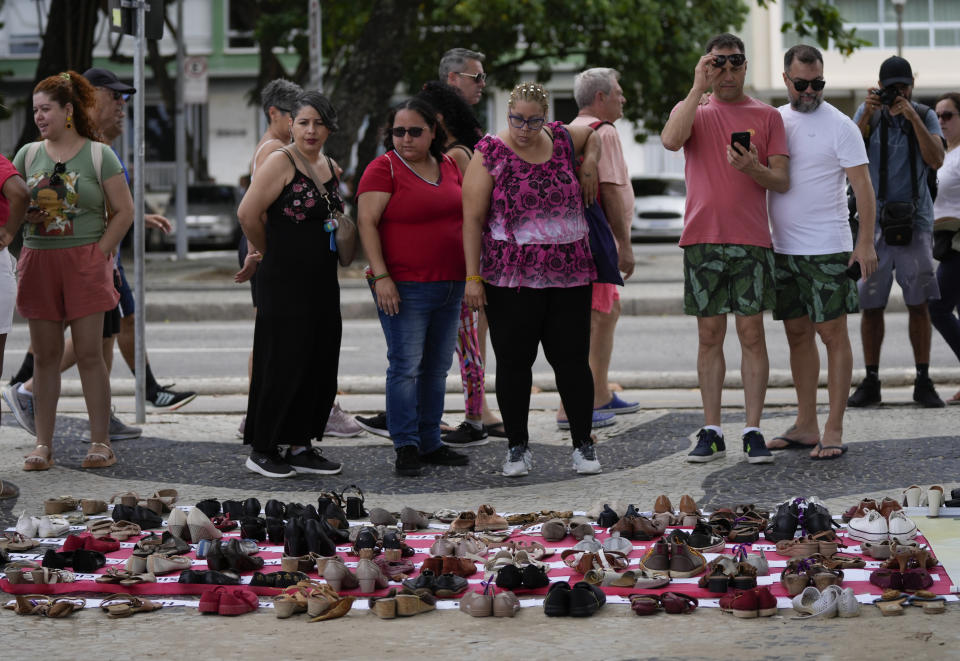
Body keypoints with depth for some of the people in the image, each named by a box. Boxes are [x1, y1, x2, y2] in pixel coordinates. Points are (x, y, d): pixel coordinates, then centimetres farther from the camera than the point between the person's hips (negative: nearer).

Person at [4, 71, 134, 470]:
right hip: (38, 261, 3)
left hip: (85, 261, -3)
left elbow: (123, 212, 0)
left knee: (89, 353, -3)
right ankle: (43, 445, 8)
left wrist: (100, 254, -5)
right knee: (45, 355, 4)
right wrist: (26, 215, -4)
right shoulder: (28, 154, 9)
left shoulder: (99, 155, 0)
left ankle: (100, 442, 2)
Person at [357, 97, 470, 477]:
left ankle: (430, 443, 18)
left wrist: (470, 273, 19)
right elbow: (367, 222, -12)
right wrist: (381, 276, -19)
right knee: (405, 366, -7)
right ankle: (406, 448, -2)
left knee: (437, 368, 10)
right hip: (404, 288, -6)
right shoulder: (383, 168, -7)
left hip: (450, 285, 7)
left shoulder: (449, 165, 12)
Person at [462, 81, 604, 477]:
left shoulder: (560, 138, 7)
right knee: (513, 362, 1)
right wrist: (473, 277, -11)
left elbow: (591, 135, 31)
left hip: (569, 277, 3)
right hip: (510, 279, -3)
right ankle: (517, 447, 13)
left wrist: (589, 166, 11)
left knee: (572, 359, 3)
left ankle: (583, 445, 13)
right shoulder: (491, 153, -3)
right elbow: (472, 219, -5)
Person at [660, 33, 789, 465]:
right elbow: (671, 140, -14)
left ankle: (753, 431, 0)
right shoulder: (693, 110, 10)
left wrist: (754, 169, -16)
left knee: (751, 333, -3)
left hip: (751, 240, -1)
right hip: (701, 239, 1)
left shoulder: (766, 117, 9)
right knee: (709, 335, 4)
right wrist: (699, 88, -12)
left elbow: (782, 182, 4)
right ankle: (711, 432, 8)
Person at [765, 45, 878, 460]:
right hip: (783, 248, 6)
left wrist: (866, 242, -15)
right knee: (797, 334, 9)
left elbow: (862, 185, -8)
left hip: (827, 249, -6)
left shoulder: (839, 125, -5)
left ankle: (833, 431, -3)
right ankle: (805, 426, 16)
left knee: (832, 334, -4)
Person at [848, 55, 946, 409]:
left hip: (915, 220, -1)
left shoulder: (925, 116, 5)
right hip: (873, 221, 1)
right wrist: (866, 117, -15)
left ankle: (923, 382, 2)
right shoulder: (867, 113, 8)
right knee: (870, 304, 0)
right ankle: (870, 382, 7)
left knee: (919, 303, -4)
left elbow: (935, 160, -10)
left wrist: (913, 117, -16)